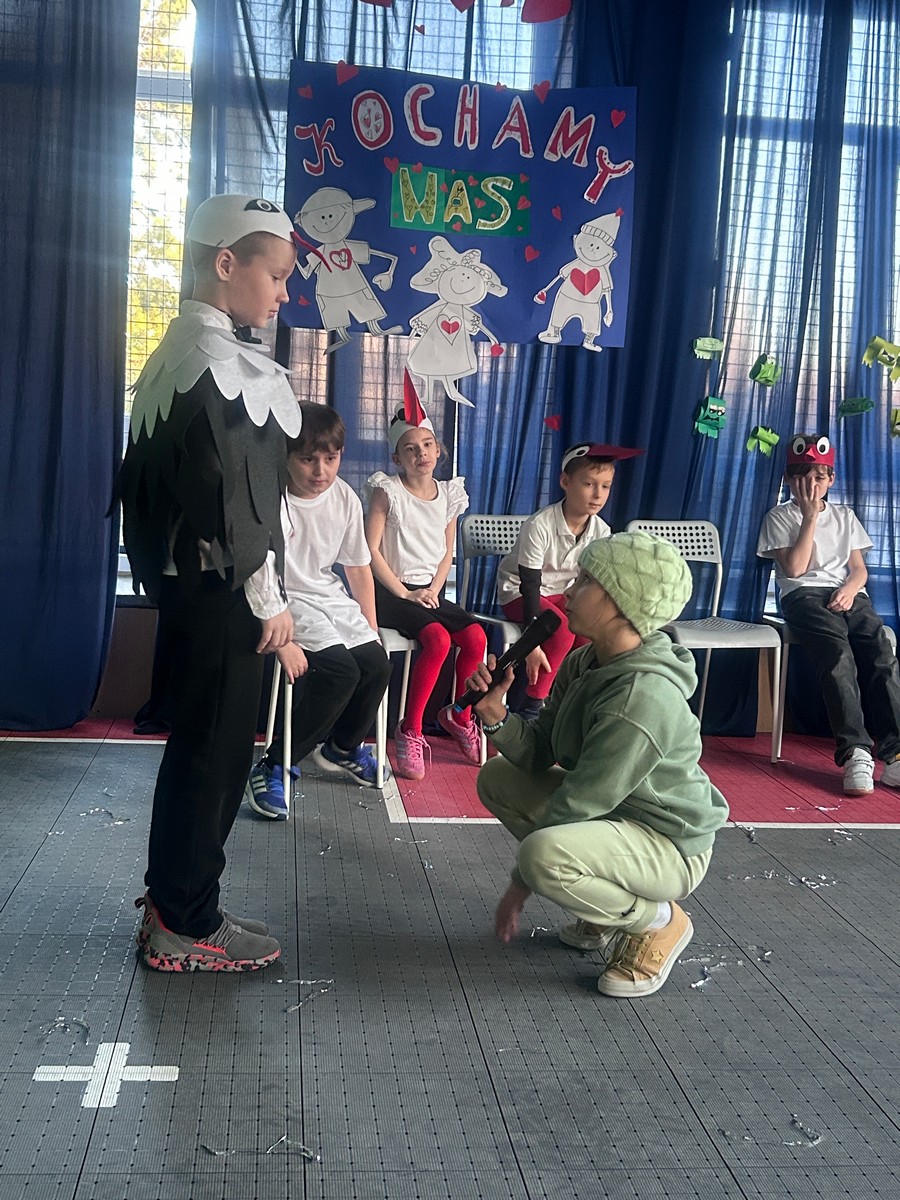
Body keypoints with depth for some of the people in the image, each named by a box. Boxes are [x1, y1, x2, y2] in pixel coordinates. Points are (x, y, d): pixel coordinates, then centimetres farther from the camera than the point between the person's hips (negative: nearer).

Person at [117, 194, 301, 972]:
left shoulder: (182, 351, 14)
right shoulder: (217, 360, -16)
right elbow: (230, 494, -21)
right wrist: (268, 599, -14)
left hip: (188, 582, 10)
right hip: (220, 590, -10)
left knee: (201, 745, 16)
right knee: (216, 750, -1)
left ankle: (175, 901, 27)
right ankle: (186, 927, 10)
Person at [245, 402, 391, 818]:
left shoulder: (345, 498, 0)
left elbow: (358, 567, 11)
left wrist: (371, 629, 8)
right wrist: (282, 642, -25)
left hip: (331, 598, 6)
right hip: (285, 602, -6)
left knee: (376, 663, -14)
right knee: (339, 667, -27)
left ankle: (343, 747, 16)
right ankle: (274, 768, -14)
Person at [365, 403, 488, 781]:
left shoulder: (448, 494, 9)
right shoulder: (387, 491, -5)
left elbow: (447, 552, 12)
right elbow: (371, 550, -9)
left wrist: (433, 589, -5)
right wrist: (404, 593, -14)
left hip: (429, 590, 5)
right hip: (391, 590, -5)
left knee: (476, 637, -19)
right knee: (438, 639, -30)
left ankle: (459, 715, 5)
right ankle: (410, 731, -18)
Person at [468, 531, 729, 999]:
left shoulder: (643, 697, -30)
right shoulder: (584, 664, -2)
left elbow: (579, 802, -25)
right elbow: (540, 753, 1)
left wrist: (520, 884, -16)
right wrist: (496, 717, -19)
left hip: (668, 844, -9)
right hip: (613, 811, 9)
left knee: (545, 854, -34)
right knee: (497, 778, 8)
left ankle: (657, 921, -3)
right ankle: (607, 909, 14)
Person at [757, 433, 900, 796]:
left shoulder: (844, 516, 25)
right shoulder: (779, 517, 14)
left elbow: (859, 569, 17)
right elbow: (794, 568, -1)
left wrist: (850, 587, -7)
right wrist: (810, 517, 2)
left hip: (847, 593, 3)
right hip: (804, 594, -3)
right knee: (837, 650, -35)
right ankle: (855, 752, -44)